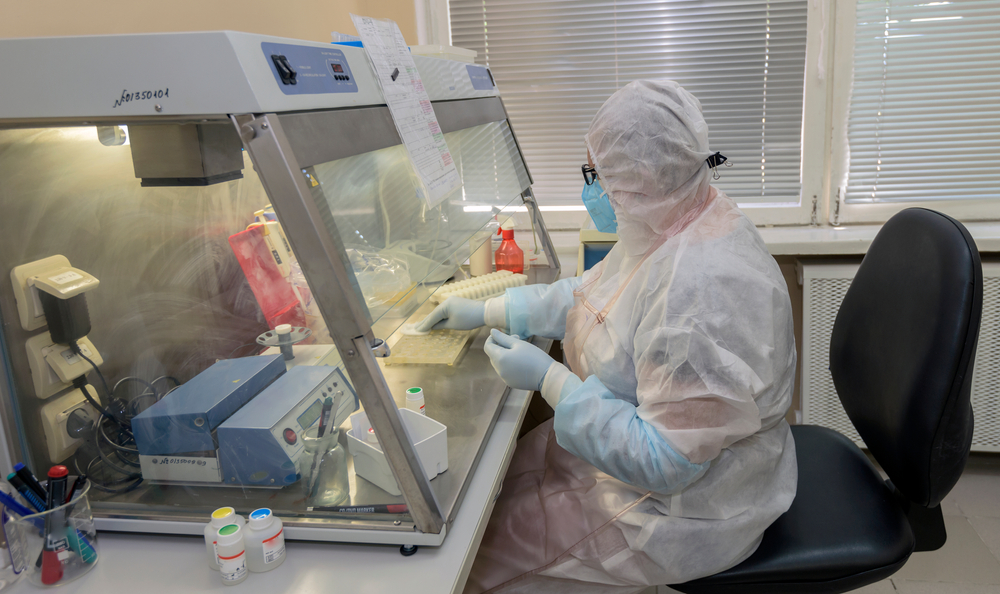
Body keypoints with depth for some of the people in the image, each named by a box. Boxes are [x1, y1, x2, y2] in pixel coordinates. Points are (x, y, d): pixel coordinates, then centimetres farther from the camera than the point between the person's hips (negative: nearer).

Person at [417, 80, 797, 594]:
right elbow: (589, 296, 12)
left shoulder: (702, 292, -37)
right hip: (644, 442, 9)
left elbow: (664, 461, -31)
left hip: (685, 507, -9)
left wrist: (547, 378, -27)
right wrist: (485, 312, 12)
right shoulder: (672, 226, -5)